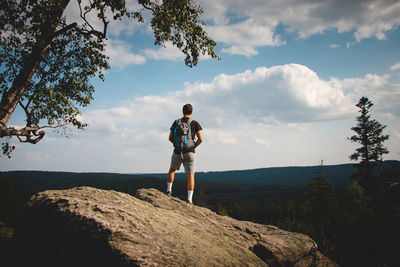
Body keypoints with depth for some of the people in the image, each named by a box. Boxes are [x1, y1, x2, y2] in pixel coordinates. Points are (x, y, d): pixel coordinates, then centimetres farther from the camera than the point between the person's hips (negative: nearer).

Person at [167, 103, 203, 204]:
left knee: (172, 169, 28)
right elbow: (200, 139, -8)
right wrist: (194, 146, 9)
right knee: (190, 176, 0)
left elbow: (170, 138, 6)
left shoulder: (176, 122, 5)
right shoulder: (195, 123, -3)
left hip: (177, 152, 2)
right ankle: (189, 199, -9)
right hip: (190, 153, -2)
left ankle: (169, 190, 25)